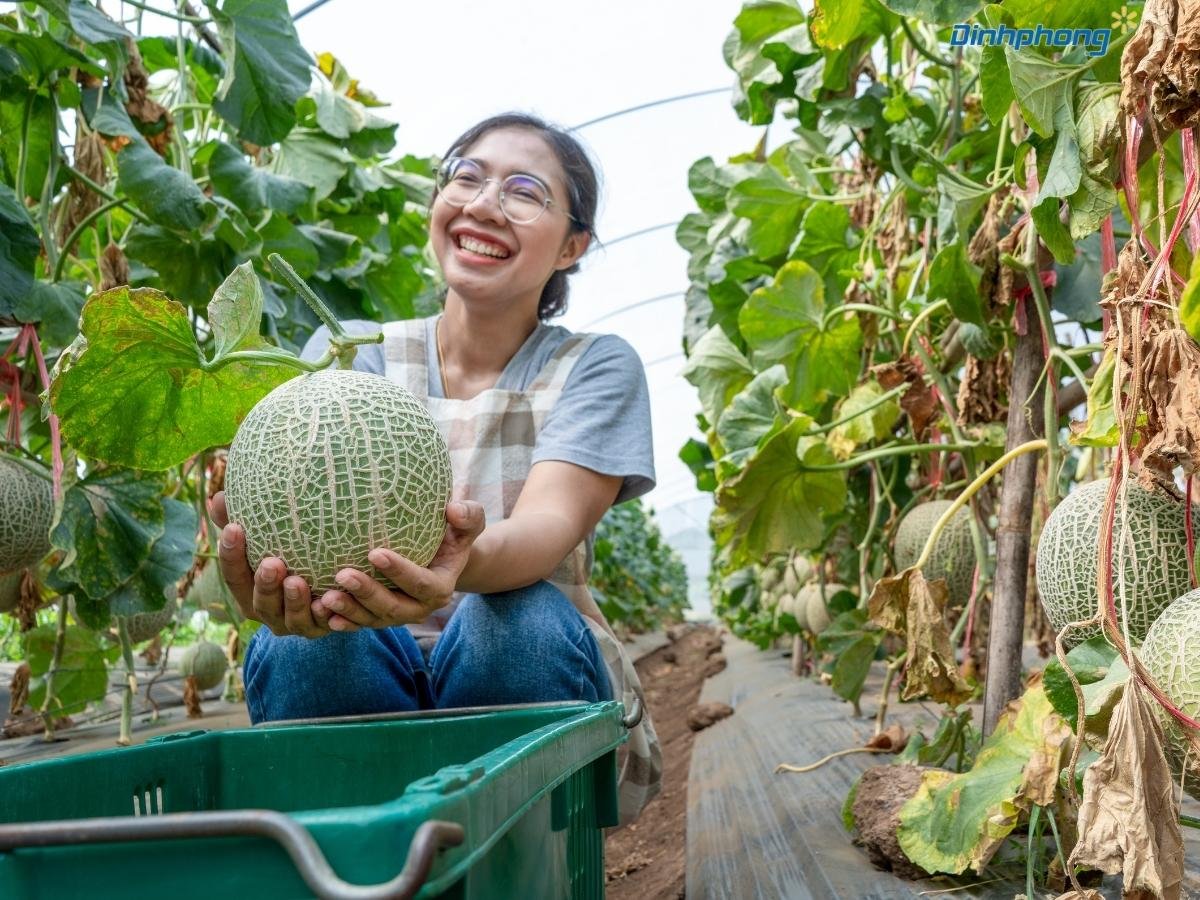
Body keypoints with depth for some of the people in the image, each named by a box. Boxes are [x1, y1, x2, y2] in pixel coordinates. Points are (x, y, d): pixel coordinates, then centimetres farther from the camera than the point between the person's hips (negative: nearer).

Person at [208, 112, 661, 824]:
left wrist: (464, 559, -46)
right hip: (370, 688, 1)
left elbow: (551, 521, -21)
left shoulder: (597, 367, -2)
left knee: (517, 619, -32)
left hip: (537, 680, 0)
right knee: (305, 640, -30)